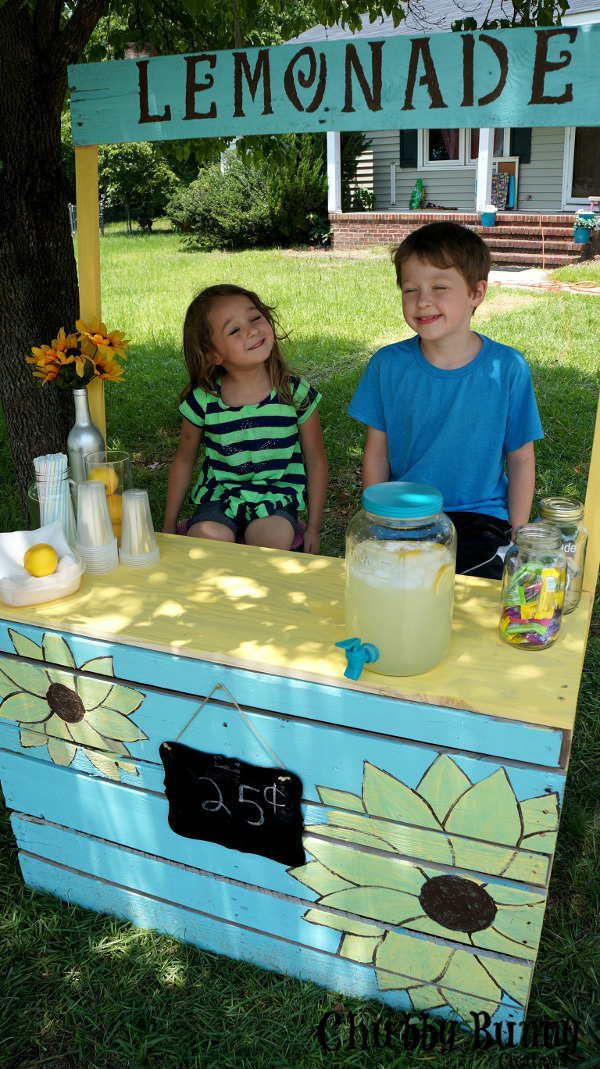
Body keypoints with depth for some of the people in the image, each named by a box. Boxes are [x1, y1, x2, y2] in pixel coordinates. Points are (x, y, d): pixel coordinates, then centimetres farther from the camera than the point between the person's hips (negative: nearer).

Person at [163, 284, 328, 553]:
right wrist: (169, 525, 11)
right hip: (219, 494, 1)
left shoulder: (297, 394, -8)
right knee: (205, 535, -26)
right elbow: (184, 461, 8)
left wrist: (313, 529, 3)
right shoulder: (202, 401, -7)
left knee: (272, 539, -29)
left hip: (276, 494, -1)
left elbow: (315, 461, 2)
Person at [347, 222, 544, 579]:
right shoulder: (388, 365, -1)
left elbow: (521, 459, 3)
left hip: (480, 516, -1)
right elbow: (377, 453, 5)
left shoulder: (508, 368, -5)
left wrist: (517, 539, -2)